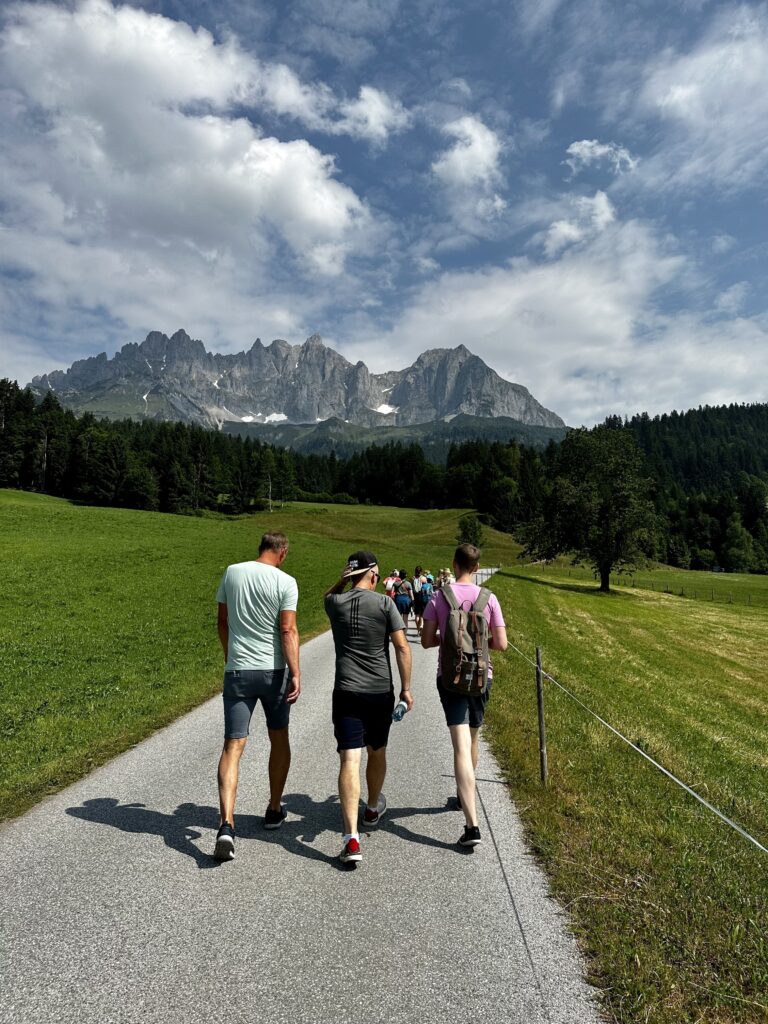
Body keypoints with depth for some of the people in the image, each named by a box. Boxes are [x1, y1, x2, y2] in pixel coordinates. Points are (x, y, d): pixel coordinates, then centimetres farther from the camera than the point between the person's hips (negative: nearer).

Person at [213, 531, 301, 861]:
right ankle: (274, 809, 31)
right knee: (279, 738, 18)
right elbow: (288, 631, -15)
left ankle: (226, 825, -11)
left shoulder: (231, 573, 3)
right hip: (274, 670, -1)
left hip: (237, 670, 2)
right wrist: (295, 674, -12)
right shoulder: (285, 582, -9)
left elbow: (222, 622, 10)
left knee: (233, 745, 2)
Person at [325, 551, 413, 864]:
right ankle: (373, 809, 44)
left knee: (349, 760, -4)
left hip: (346, 692, 0)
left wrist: (343, 579, 10)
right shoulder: (384, 603, -7)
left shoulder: (334, 603, -1)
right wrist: (406, 688, -2)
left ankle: (352, 838, -12)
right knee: (377, 752, 21)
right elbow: (402, 647, -9)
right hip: (380, 692, 0)